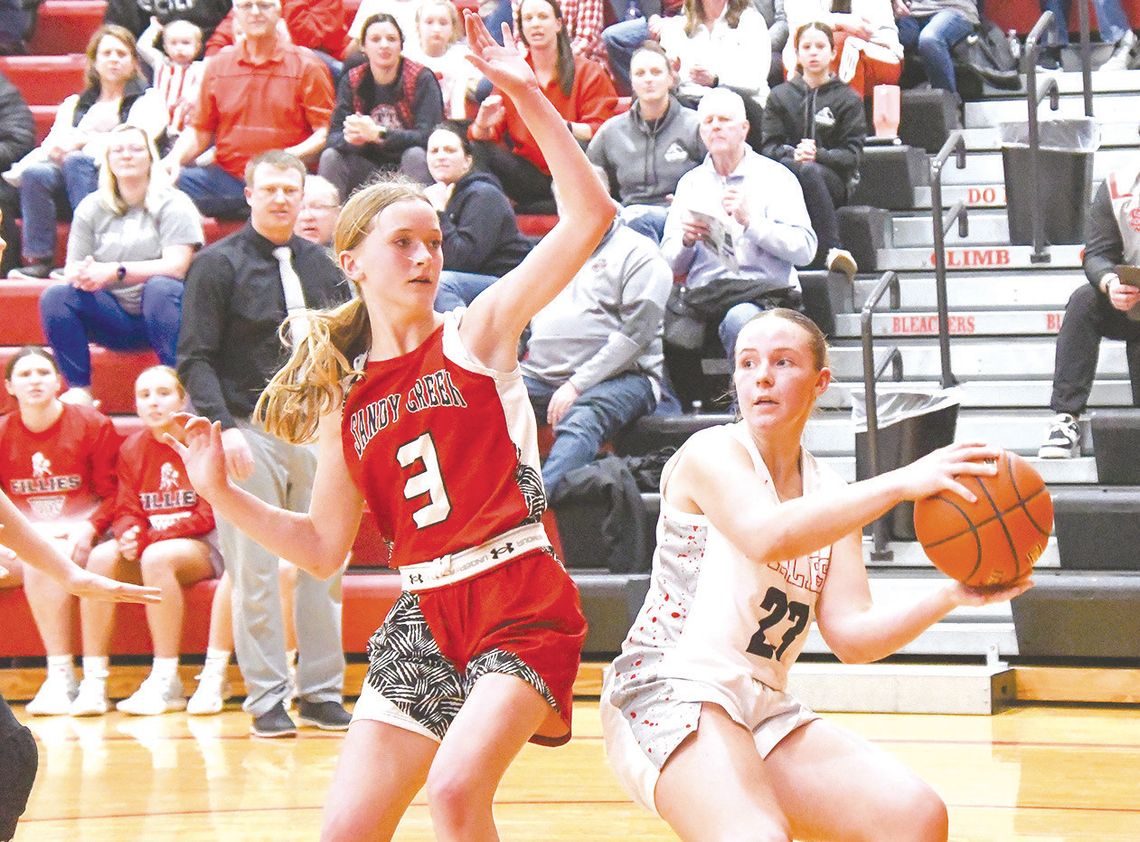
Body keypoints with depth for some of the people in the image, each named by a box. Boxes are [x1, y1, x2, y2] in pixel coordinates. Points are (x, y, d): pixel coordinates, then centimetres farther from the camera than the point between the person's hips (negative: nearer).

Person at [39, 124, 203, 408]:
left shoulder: (172, 204, -1)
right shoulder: (91, 209, 11)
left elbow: (176, 266, -15)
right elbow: (72, 271, 5)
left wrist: (117, 271, -26)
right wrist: (83, 274, -22)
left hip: (161, 311, -3)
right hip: (114, 317, 3)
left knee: (159, 287, -36)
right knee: (54, 296, -21)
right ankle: (79, 390, -21)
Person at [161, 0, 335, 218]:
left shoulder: (306, 66, 6)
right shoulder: (217, 67, 17)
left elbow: (326, 132, -1)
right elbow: (199, 132, 19)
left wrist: (290, 156, -19)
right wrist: (174, 158, -2)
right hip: (226, 176, 3)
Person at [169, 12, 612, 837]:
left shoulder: (478, 331, 0)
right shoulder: (344, 399, 12)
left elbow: (589, 214, -10)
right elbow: (324, 549, 15)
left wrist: (526, 93, -14)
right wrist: (223, 493, 4)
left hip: (522, 605, -5)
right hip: (426, 615, 5)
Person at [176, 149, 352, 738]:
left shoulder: (321, 264, 13)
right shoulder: (218, 264, -1)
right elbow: (195, 358, -6)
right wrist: (223, 427, -18)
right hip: (250, 431, -4)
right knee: (255, 572, -2)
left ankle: (322, 692, 12)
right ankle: (267, 698, 4)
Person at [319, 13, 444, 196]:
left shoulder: (422, 79, -9)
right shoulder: (351, 81, 0)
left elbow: (428, 136, -20)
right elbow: (333, 137, -6)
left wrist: (377, 133, -32)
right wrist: (350, 137, -31)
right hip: (369, 170, 3)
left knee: (416, 155, -32)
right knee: (330, 156, -20)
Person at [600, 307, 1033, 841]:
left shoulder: (829, 496, 16)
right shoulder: (711, 452, -4)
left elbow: (852, 635, 5)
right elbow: (767, 535, -26)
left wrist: (949, 598, -11)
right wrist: (900, 483, -30)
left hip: (765, 710, 7)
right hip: (669, 690, -7)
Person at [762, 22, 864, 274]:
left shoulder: (848, 99, 13)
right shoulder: (780, 96, 19)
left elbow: (851, 154, 3)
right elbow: (769, 147, 8)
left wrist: (818, 155, -17)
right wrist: (793, 154, -16)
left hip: (833, 182, -1)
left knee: (809, 171, -38)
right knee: (795, 167, -37)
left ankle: (829, 253, -50)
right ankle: (831, 249, -49)